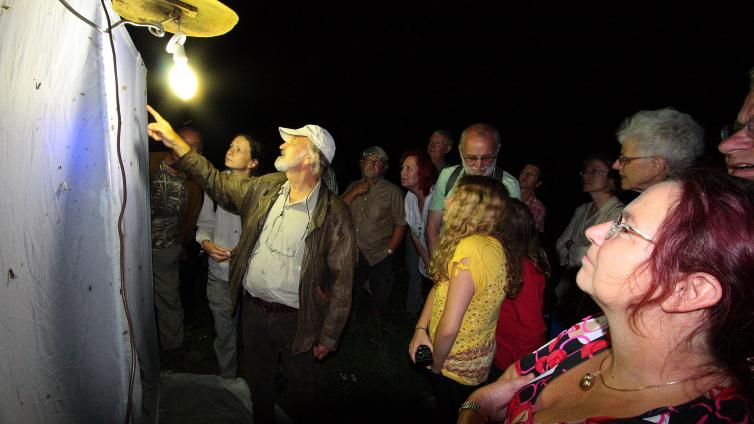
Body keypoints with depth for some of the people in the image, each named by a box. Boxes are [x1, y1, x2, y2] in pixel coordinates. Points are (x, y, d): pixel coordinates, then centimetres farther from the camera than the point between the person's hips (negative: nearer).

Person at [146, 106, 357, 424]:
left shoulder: (333, 214, -19)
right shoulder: (265, 188, -2)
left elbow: (341, 281, -15)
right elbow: (218, 184, 11)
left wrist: (328, 337, -11)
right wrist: (175, 141, 5)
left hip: (295, 319, -5)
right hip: (253, 310, 5)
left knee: (300, 385, 20)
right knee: (258, 381, 25)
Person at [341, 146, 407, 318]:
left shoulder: (393, 192, -9)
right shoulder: (353, 187, 7)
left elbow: (401, 224, -9)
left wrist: (389, 251, -10)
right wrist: (353, 193, -12)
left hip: (379, 258, -3)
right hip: (354, 254, 4)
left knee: (380, 301, 12)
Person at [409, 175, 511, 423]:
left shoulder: (471, 249, -35)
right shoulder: (490, 242, -5)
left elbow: (449, 328, -34)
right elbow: (440, 283, 2)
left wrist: (436, 364, -16)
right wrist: (421, 328, -6)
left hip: (456, 365, -7)